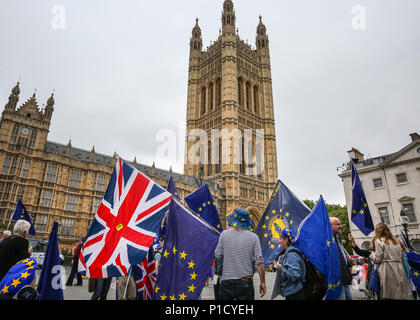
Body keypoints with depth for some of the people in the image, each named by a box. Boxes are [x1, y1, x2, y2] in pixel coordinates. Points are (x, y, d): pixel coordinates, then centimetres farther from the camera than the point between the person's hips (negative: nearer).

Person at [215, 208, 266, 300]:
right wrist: (262, 282, 1)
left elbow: (218, 255, 0)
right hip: (245, 282, -1)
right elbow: (259, 262, -7)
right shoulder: (253, 237, -6)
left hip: (226, 282, 1)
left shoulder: (224, 234, -4)